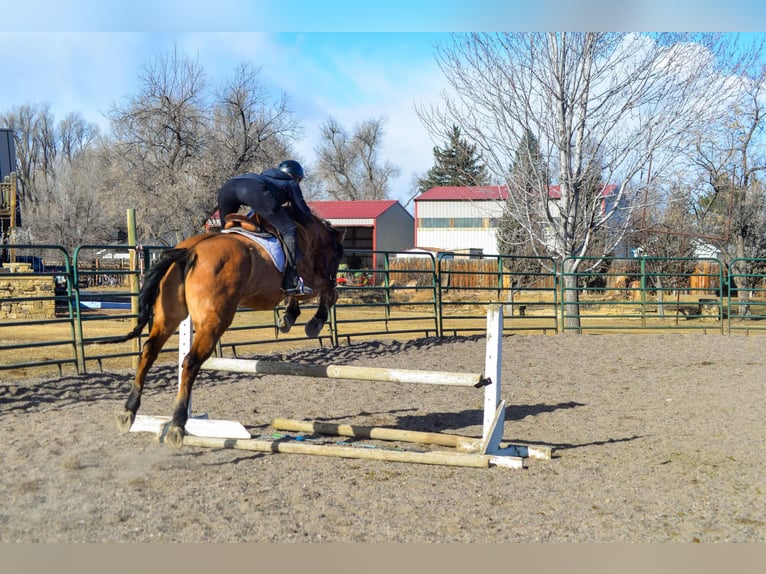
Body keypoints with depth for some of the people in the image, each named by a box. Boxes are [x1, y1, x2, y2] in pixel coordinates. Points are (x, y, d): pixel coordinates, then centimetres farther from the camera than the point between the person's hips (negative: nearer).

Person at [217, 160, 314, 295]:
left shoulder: (266, 176, 46)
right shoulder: (291, 184, 30)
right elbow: (303, 214, 23)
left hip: (227, 186, 7)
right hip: (254, 189, -7)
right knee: (288, 229, -6)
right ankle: (291, 281, -18)